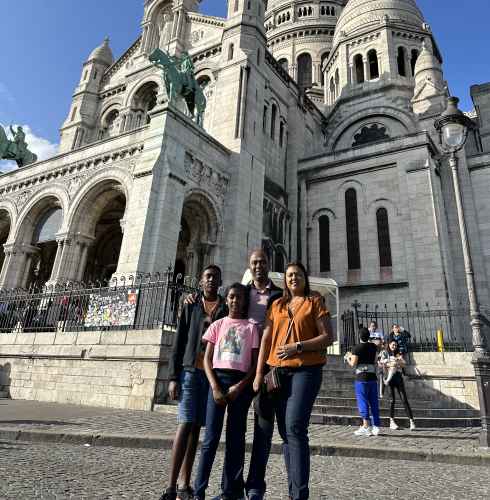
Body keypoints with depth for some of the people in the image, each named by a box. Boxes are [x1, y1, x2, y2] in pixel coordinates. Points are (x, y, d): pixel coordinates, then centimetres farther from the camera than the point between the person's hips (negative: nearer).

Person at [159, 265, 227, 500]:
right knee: (186, 424, -8)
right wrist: (173, 377, -3)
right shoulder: (190, 306, 7)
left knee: (196, 427, 7)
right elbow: (179, 342, 4)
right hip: (190, 371, -1)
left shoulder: (226, 309, 9)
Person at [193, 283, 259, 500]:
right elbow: (207, 359, 4)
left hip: (241, 383, 0)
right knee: (211, 437, -1)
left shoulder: (251, 328, 6)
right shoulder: (217, 325, 8)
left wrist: (239, 387, -9)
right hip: (218, 379, 0)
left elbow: (255, 363, 3)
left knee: (235, 437, 6)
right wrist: (215, 387, -9)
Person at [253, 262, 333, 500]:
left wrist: (297, 347, -14)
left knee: (295, 427, -15)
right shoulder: (277, 305, 15)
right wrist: (259, 373, 1)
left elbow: (327, 337, -2)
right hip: (278, 371, 5)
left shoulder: (315, 301, 5)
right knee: (285, 431, 8)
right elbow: (266, 339, 9)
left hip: (306, 370, -4)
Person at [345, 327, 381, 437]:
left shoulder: (357, 348, -10)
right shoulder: (373, 346, 9)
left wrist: (348, 358, 9)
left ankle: (366, 427, -3)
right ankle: (376, 426, 14)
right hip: (373, 376, 6)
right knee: (374, 402, 10)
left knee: (363, 401, -2)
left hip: (361, 378, -6)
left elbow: (353, 364, -11)